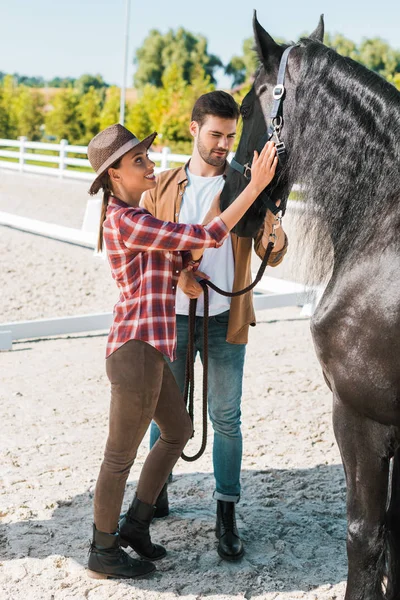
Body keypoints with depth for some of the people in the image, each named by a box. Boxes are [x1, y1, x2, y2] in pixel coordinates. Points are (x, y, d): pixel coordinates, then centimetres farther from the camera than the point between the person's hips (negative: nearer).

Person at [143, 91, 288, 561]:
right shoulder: (162, 188, 2)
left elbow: (270, 257, -8)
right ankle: (157, 496, 32)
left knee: (226, 417, 2)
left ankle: (226, 516, 13)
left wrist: (275, 240, -32)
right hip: (172, 317, 2)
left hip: (225, 320, -1)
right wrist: (175, 274, -14)